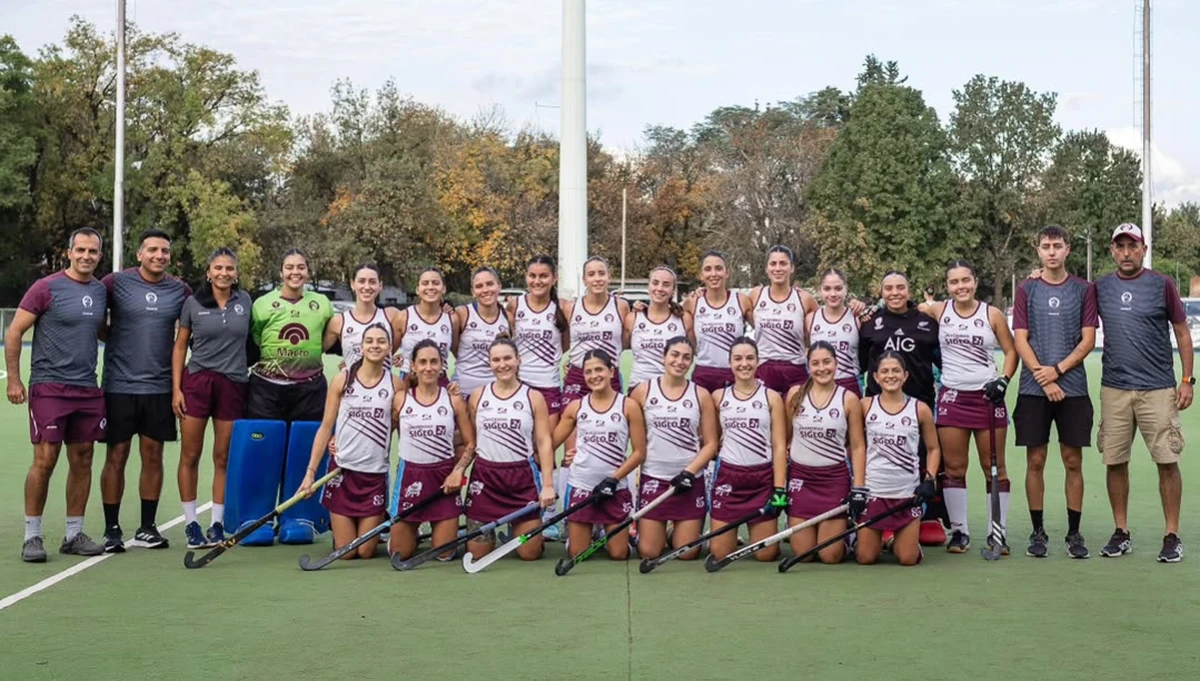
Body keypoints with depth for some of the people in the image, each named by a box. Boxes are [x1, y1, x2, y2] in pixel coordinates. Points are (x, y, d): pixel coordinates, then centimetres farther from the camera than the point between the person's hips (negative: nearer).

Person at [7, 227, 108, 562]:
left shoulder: (101, 290, 10)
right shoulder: (46, 288, -6)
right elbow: (14, 332, -5)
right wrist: (13, 379, -8)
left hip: (88, 389, 5)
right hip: (49, 387, -5)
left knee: (82, 461, 7)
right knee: (45, 460, -6)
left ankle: (74, 534, 16)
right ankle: (32, 536, 5)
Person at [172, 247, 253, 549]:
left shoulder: (245, 301, 6)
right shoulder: (193, 303, 1)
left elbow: (253, 339, 14)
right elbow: (180, 346, 4)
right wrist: (176, 388, -2)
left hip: (233, 385, 1)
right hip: (196, 380, -1)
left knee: (223, 457, 6)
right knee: (190, 456, 2)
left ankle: (217, 524, 14)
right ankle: (190, 523, 11)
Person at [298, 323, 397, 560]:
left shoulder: (395, 384, 0)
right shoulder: (343, 380, -2)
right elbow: (325, 428, 1)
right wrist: (311, 471, -3)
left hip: (376, 474, 0)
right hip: (343, 470, 0)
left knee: (365, 552, 1)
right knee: (345, 552, 1)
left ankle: (378, 526, 33)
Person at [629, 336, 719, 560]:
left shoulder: (701, 395, 2)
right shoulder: (643, 391, 1)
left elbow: (711, 443, 1)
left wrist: (690, 471, -12)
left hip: (690, 481, 1)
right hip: (653, 479, 0)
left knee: (687, 553, 1)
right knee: (648, 553, 1)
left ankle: (679, 534, 33)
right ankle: (650, 531, 32)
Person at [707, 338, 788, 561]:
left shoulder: (771, 397, 1)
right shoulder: (719, 397, 6)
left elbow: (779, 446, -3)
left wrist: (780, 488, -10)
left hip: (764, 478, -1)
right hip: (728, 476, 1)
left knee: (765, 555, 0)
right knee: (719, 553, -1)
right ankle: (732, 538, 33)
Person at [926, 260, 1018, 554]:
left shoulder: (992, 315, 2)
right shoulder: (938, 311, 4)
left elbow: (1011, 351, 7)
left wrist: (1003, 380, -8)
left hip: (987, 397, -1)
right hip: (952, 397, 1)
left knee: (995, 468, 3)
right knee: (954, 468, 2)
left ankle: (999, 532, 11)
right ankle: (959, 530, 12)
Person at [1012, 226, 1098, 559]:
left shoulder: (1083, 290, 6)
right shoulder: (1026, 290, 6)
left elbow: (1088, 340, 1)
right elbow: (1020, 340, 1)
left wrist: (1057, 370, -11)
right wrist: (1042, 377, -10)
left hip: (1073, 389, 0)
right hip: (1033, 390, 0)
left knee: (1073, 462, 3)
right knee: (1035, 462, 2)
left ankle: (1074, 533, 12)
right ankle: (1037, 532, 12)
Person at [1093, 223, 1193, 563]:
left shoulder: (1161, 285, 2)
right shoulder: (1100, 288, 8)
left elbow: (1182, 333, 5)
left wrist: (1188, 380, -1)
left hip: (1158, 390, -2)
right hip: (1114, 390, 2)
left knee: (1167, 461, -2)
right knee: (1115, 462, 5)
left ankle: (1172, 536, 6)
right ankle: (1121, 533, 16)